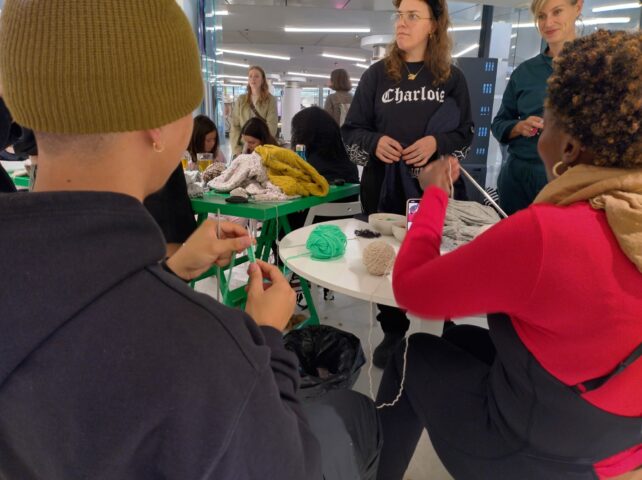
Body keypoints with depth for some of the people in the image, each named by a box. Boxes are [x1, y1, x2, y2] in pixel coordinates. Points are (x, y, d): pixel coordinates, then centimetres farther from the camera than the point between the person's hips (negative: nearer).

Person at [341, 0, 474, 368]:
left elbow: (466, 134, 6)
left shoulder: (452, 78, 4)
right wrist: (375, 142, -16)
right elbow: (351, 131, 5)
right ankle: (393, 332, 28)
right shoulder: (377, 75, 5)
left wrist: (437, 142, -14)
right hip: (384, 186, 2)